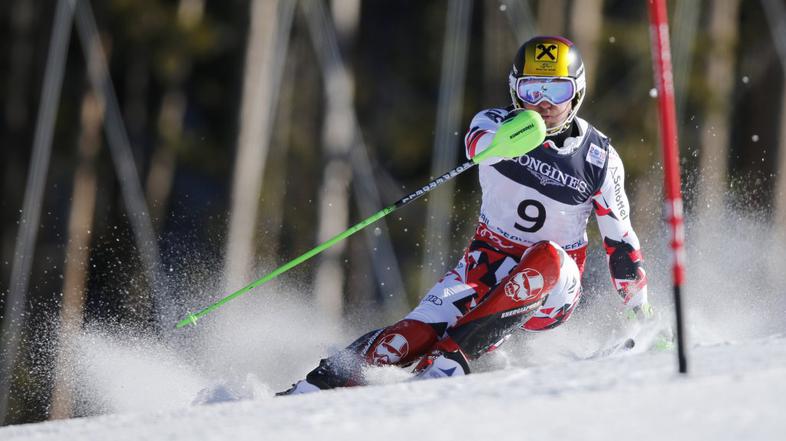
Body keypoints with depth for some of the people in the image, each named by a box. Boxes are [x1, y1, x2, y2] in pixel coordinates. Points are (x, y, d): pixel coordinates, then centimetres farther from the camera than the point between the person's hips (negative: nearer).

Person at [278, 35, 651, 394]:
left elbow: (621, 242, 3)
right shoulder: (495, 124, -7)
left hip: (551, 286, -1)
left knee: (547, 256, -36)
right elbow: (479, 145, -33)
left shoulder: (600, 158, -5)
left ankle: (452, 354, -39)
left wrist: (644, 313, -1)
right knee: (417, 334, -25)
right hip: (489, 263, 1)